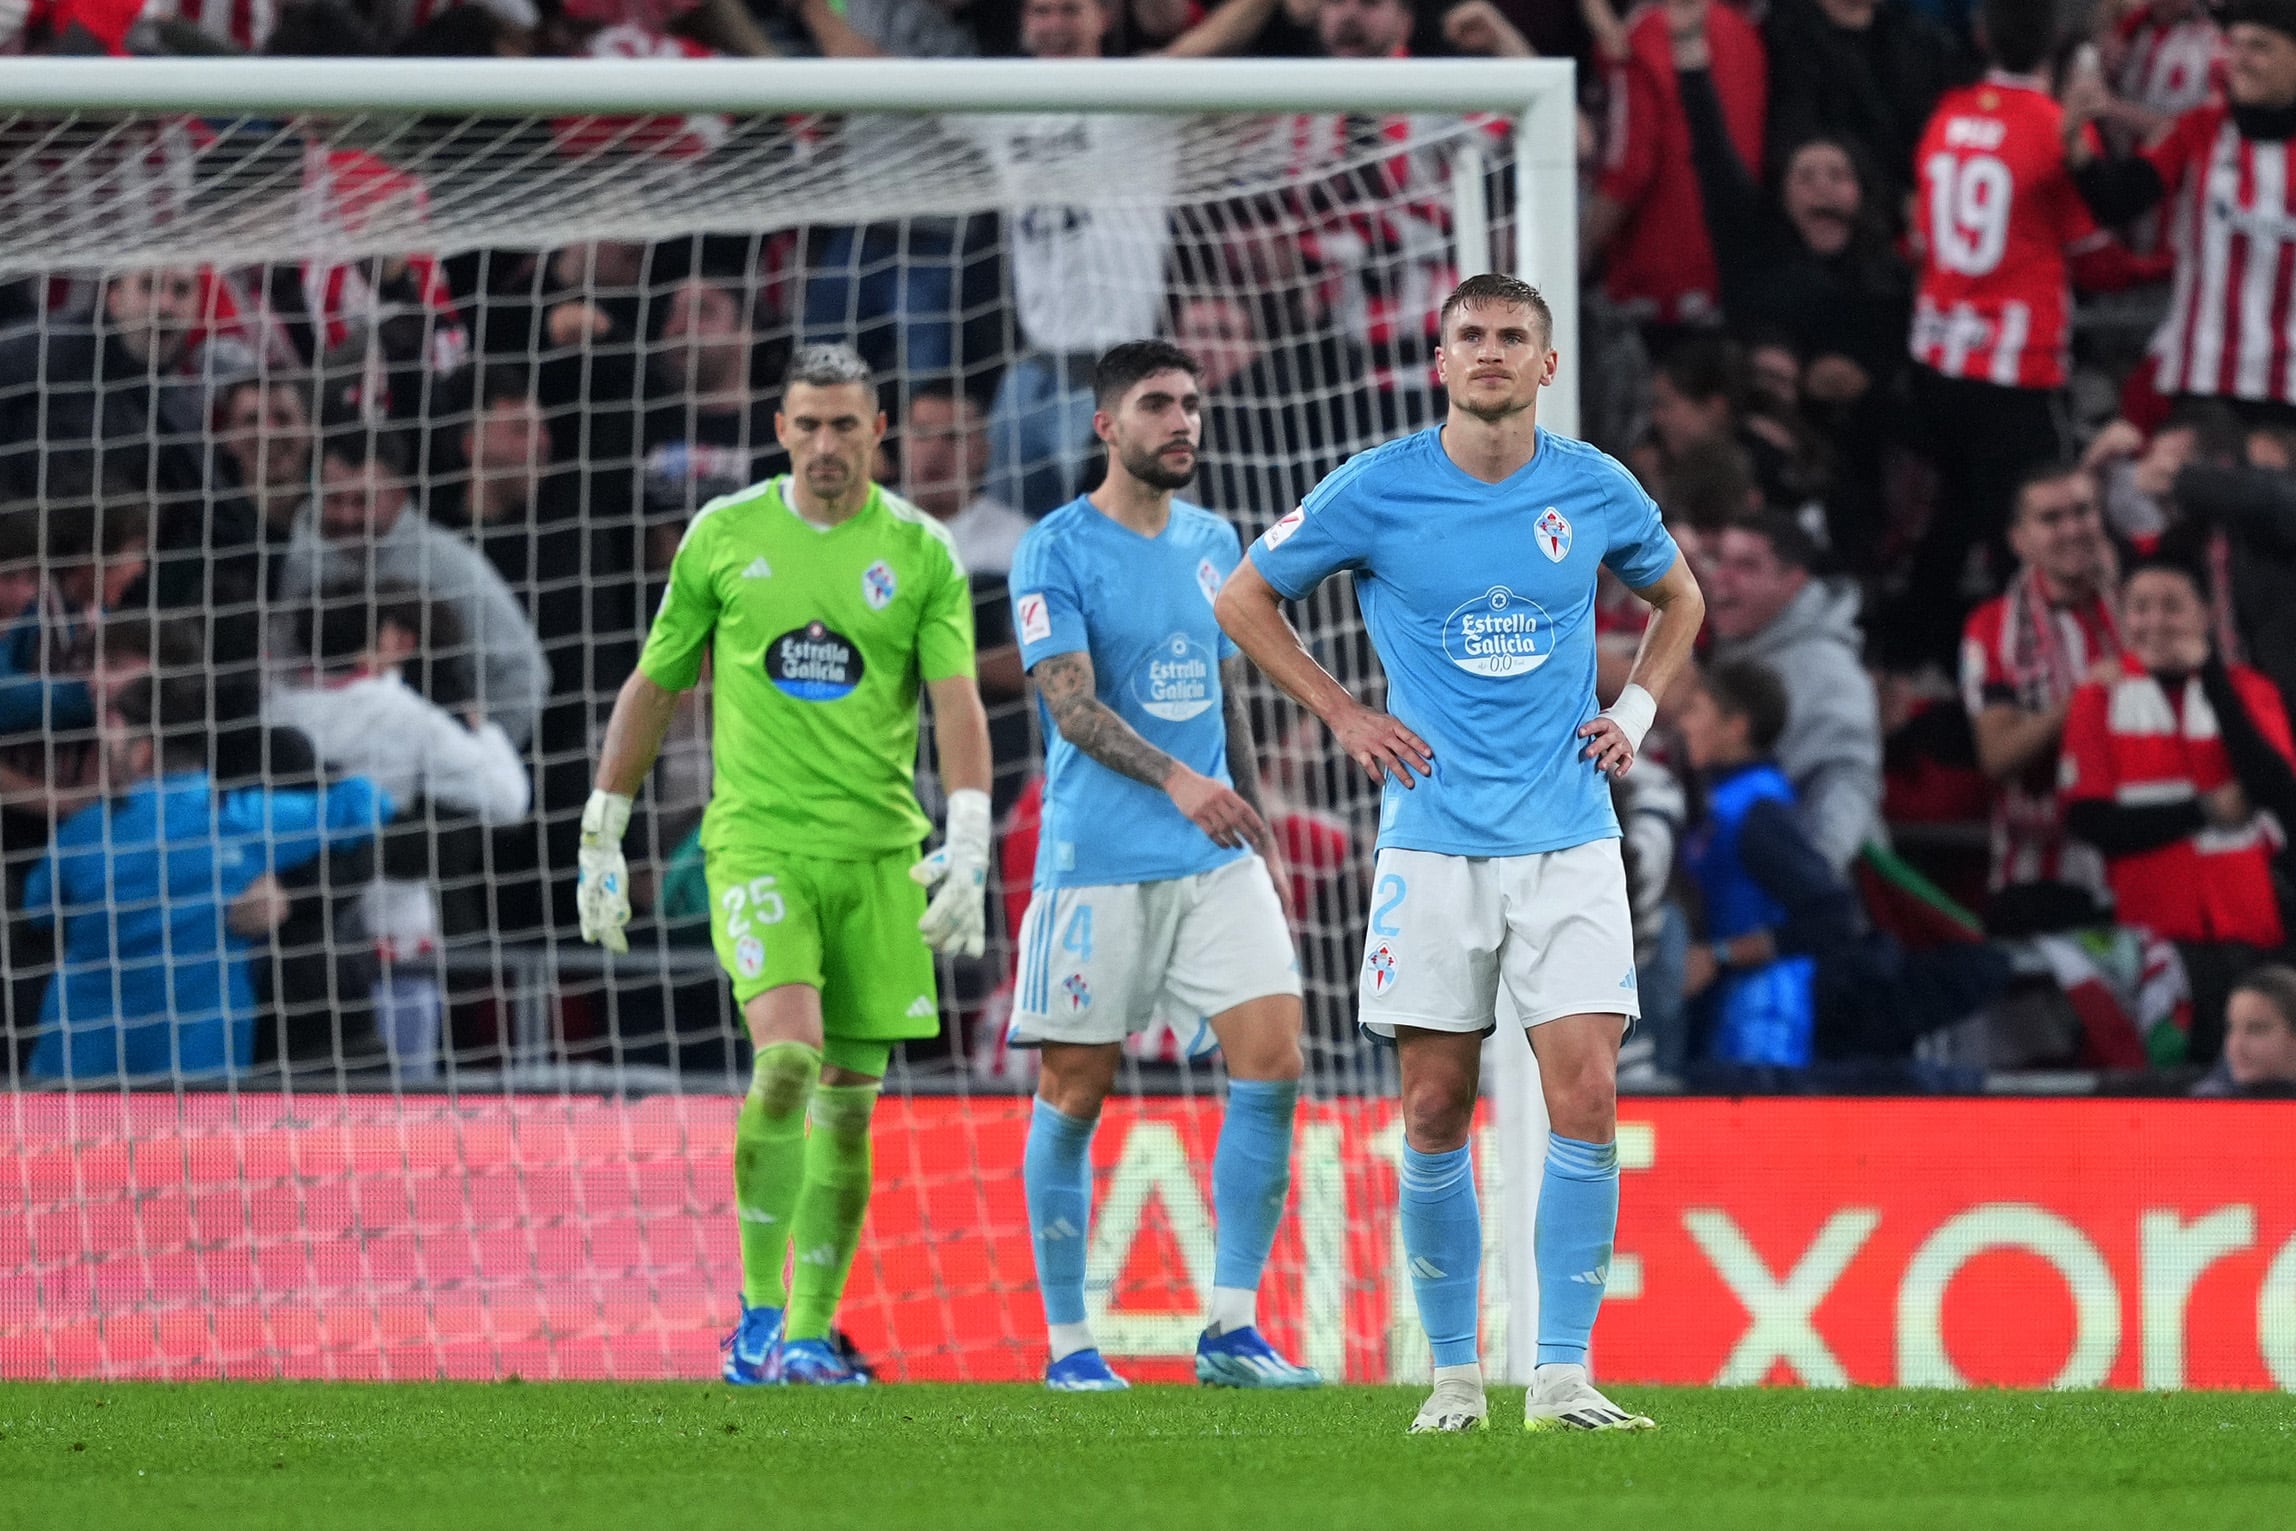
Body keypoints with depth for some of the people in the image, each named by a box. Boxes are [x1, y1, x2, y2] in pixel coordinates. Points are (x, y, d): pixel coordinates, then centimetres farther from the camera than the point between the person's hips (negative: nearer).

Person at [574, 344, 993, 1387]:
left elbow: (957, 702, -4)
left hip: (879, 853, 2)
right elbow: (653, 686, 12)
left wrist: (968, 842, -18)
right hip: (758, 839, -2)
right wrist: (600, 836, 13)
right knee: (786, 1057, -21)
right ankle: (758, 1312, -13)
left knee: (849, 1103, 3)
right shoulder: (724, 536, 4)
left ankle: (810, 1335, 14)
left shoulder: (919, 551, 4)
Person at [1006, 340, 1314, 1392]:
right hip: (1096, 861, -5)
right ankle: (1066, 1341, 9)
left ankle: (1231, 1329, -3)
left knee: (1272, 1060, -8)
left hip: (1216, 861, 5)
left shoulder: (1213, 542, 14)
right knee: (1075, 1092, 0)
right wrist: (1174, 779, -29)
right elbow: (1070, 702, -15)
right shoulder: (1058, 549, -6)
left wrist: (1258, 829, 21)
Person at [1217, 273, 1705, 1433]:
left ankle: (1562, 1374, -7)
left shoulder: (1595, 490, 4)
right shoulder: (1377, 491, -2)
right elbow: (1244, 600, 11)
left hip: (1568, 834, 1)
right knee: (1434, 1110, -1)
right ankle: (1453, 1373, 10)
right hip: (1433, 843, -1)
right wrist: (1341, 716, 3)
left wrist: (1634, 712, 9)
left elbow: (1678, 600, 24)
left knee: (1585, 1095, -10)